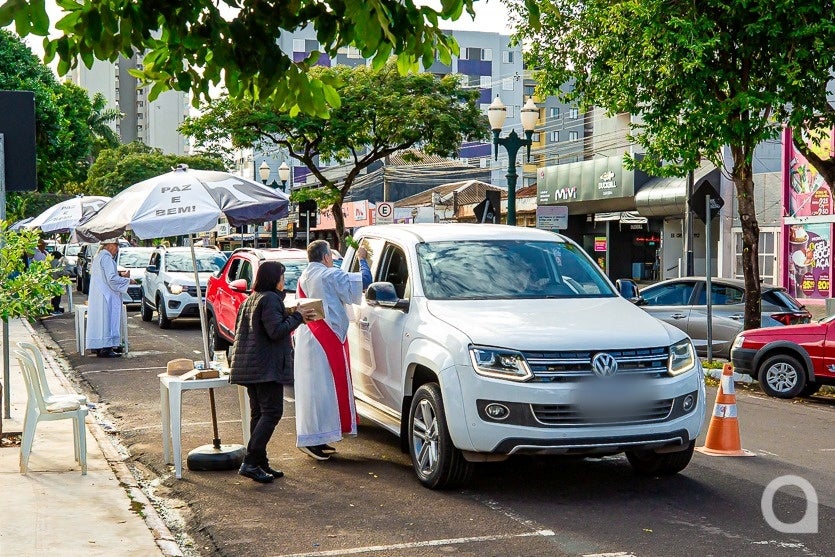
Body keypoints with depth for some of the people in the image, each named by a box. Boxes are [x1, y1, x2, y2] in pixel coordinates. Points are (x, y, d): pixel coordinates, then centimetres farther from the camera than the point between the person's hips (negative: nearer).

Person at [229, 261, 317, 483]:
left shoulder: (251, 300, 18)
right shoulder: (270, 299, -12)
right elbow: (276, 331, -20)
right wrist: (298, 317, -9)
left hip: (249, 366, 10)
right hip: (266, 366, -10)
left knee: (259, 413, 11)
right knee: (271, 412, -9)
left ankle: (260, 462, 13)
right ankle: (250, 463, -15)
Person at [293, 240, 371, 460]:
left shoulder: (304, 278, 14)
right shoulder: (330, 276, -11)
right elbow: (364, 281, -13)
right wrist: (362, 260, 3)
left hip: (306, 340, 9)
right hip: (327, 340, -9)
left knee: (311, 388, 11)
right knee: (324, 386, -6)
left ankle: (313, 439, 16)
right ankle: (315, 439, -8)